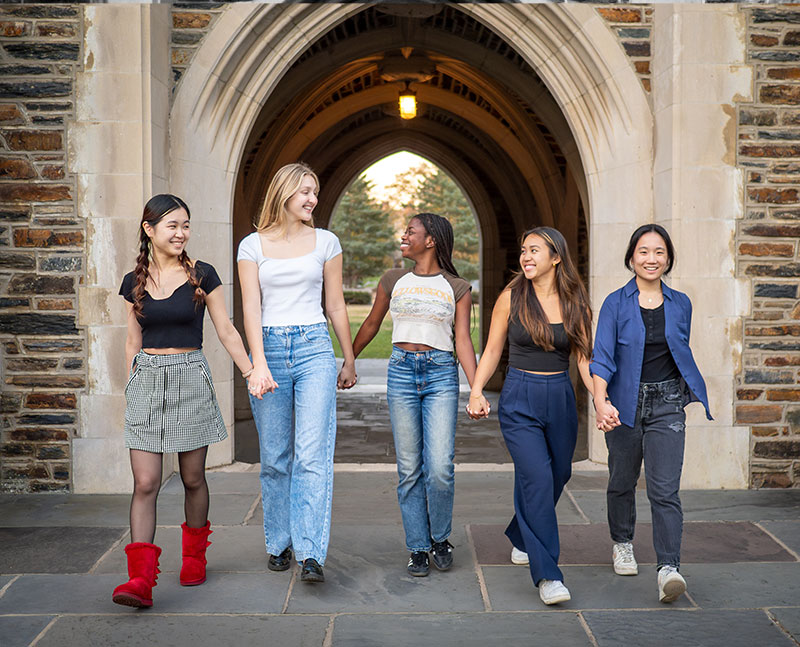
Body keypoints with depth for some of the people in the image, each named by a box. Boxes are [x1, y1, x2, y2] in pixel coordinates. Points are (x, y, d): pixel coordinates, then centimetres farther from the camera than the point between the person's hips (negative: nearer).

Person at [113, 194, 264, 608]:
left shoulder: (202, 276, 0)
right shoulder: (134, 282, 7)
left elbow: (226, 331, 2)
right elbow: (133, 341, 14)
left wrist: (251, 374, -5)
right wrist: (131, 388, 15)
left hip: (190, 379, -1)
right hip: (147, 381, 2)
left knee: (193, 478, 7)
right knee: (145, 483, -6)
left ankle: (194, 557, 28)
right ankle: (140, 580, -8)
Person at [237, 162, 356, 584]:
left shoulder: (325, 242, 8)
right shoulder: (253, 245, 5)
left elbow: (336, 305, 13)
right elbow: (251, 307, -3)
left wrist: (349, 360, 16)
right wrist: (259, 363, -14)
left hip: (314, 347, 0)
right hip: (269, 347, 0)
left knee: (312, 454, -10)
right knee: (274, 457, 7)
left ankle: (311, 554, -11)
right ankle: (279, 545, 21)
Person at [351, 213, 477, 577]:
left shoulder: (457, 288, 6)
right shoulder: (393, 281, 11)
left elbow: (463, 342, 1)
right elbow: (371, 325, 21)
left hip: (441, 374, -2)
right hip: (401, 372, 2)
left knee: (440, 467, -10)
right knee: (409, 468, 2)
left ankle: (440, 538, 14)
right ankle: (418, 548, 13)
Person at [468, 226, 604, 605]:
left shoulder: (576, 303, 4)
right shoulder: (511, 298, -1)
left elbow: (584, 360, 5)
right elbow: (492, 351, 4)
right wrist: (476, 391, -9)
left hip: (560, 398, 4)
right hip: (519, 400, -3)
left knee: (558, 476, 14)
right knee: (537, 478, -17)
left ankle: (521, 538, 42)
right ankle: (547, 574, -13)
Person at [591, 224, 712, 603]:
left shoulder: (680, 304, 5)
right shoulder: (615, 304, -4)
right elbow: (602, 357, -12)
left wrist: (692, 393, 21)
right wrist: (601, 401, -27)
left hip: (667, 405, 1)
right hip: (626, 403, 0)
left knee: (664, 489, -9)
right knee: (622, 481, 15)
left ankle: (668, 568, -12)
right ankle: (622, 543, 38)